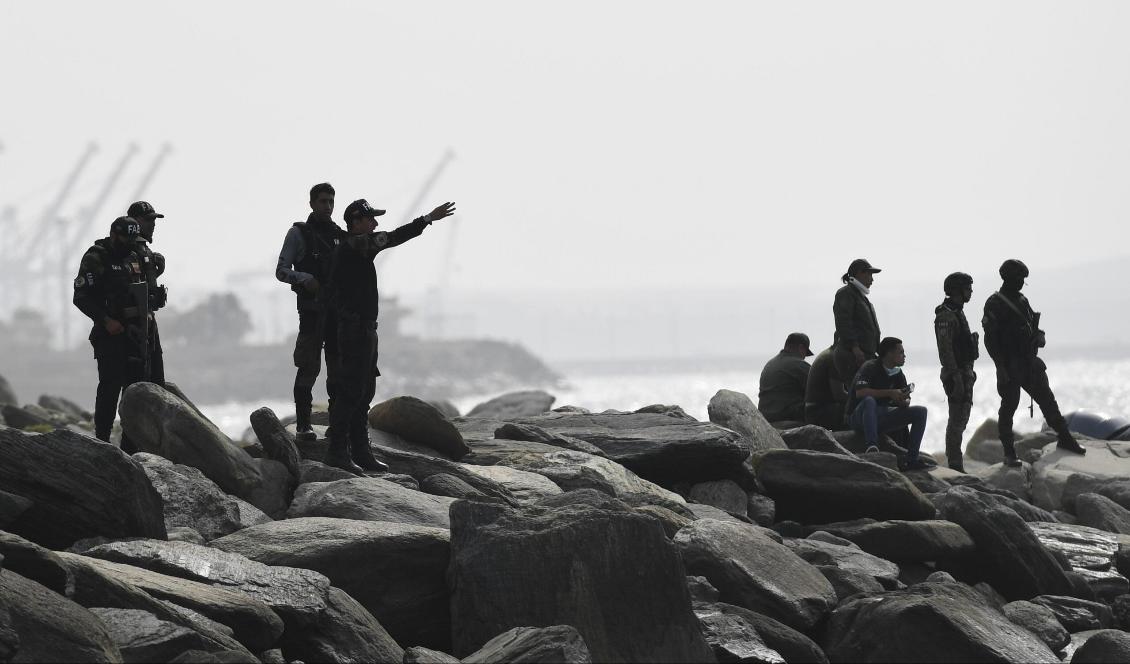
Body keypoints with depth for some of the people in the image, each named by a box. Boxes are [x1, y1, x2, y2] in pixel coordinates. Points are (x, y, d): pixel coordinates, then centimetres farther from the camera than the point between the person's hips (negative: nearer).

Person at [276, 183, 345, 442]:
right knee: (308, 368, -7)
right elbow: (281, 271, -2)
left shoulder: (341, 235, 16)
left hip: (339, 310, 5)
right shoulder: (298, 233, 2)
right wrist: (304, 278, -20)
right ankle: (303, 424, -4)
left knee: (339, 369, 5)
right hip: (312, 310, -5)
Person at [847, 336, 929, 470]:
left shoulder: (898, 374, 9)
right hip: (860, 417, -7)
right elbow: (860, 392, -28)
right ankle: (872, 447, -50)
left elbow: (907, 400, 9)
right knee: (869, 400, -40)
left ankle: (910, 460, -14)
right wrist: (890, 393, -27)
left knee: (920, 412, -5)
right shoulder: (870, 368, -13)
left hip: (882, 417, 7)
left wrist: (903, 401, -17)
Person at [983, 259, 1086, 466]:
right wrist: (1001, 366, -20)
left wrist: (1039, 336, -1)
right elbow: (990, 339, -14)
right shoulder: (994, 304, -9)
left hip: (1029, 364, 7)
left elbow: (1032, 325, 24)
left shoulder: (1022, 301, 14)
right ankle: (1009, 453, 4)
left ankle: (1064, 438, 20)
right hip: (1010, 367, -7)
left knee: (1047, 400, 10)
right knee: (1009, 406, -2)